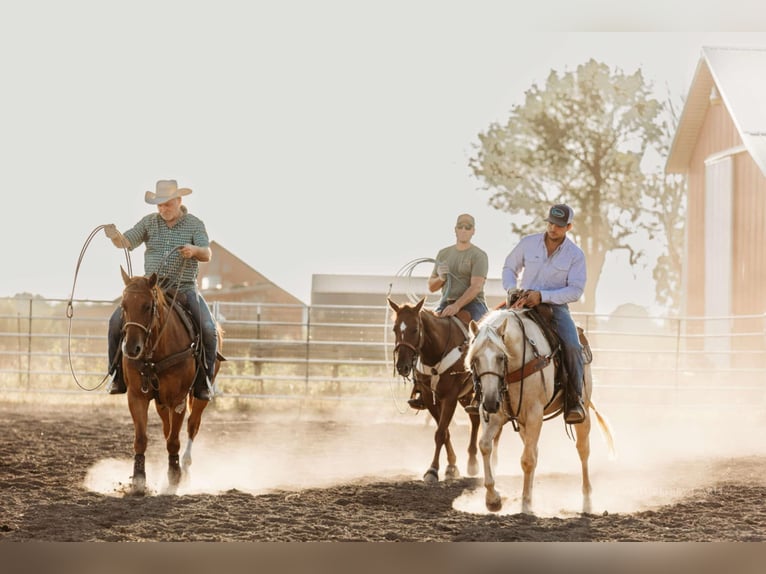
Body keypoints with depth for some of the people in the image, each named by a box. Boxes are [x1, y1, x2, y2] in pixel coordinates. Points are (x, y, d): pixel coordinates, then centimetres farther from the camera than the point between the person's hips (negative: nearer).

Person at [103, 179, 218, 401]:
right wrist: (114, 236, -25)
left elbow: (207, 254, -10)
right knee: (117, 321, -16)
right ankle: (118, 374, -3)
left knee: (208, 330, -23)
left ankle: (204, 380, -7)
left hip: (184, 289, -2)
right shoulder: (149, 222, 6)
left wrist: (195, 250, -33)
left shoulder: (195, 224, 1)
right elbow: (126, 242, -1)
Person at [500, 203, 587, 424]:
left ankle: (574, 399, -18)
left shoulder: (576, 254, -4)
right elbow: (509, 267, 15)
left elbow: (575, 290, -10)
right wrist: (511, 289, -7)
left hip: (556, 306, -2)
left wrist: (542, 296, -21)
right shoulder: (528, 243, 3)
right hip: (524, 304, 2)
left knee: (572, 346, -27)